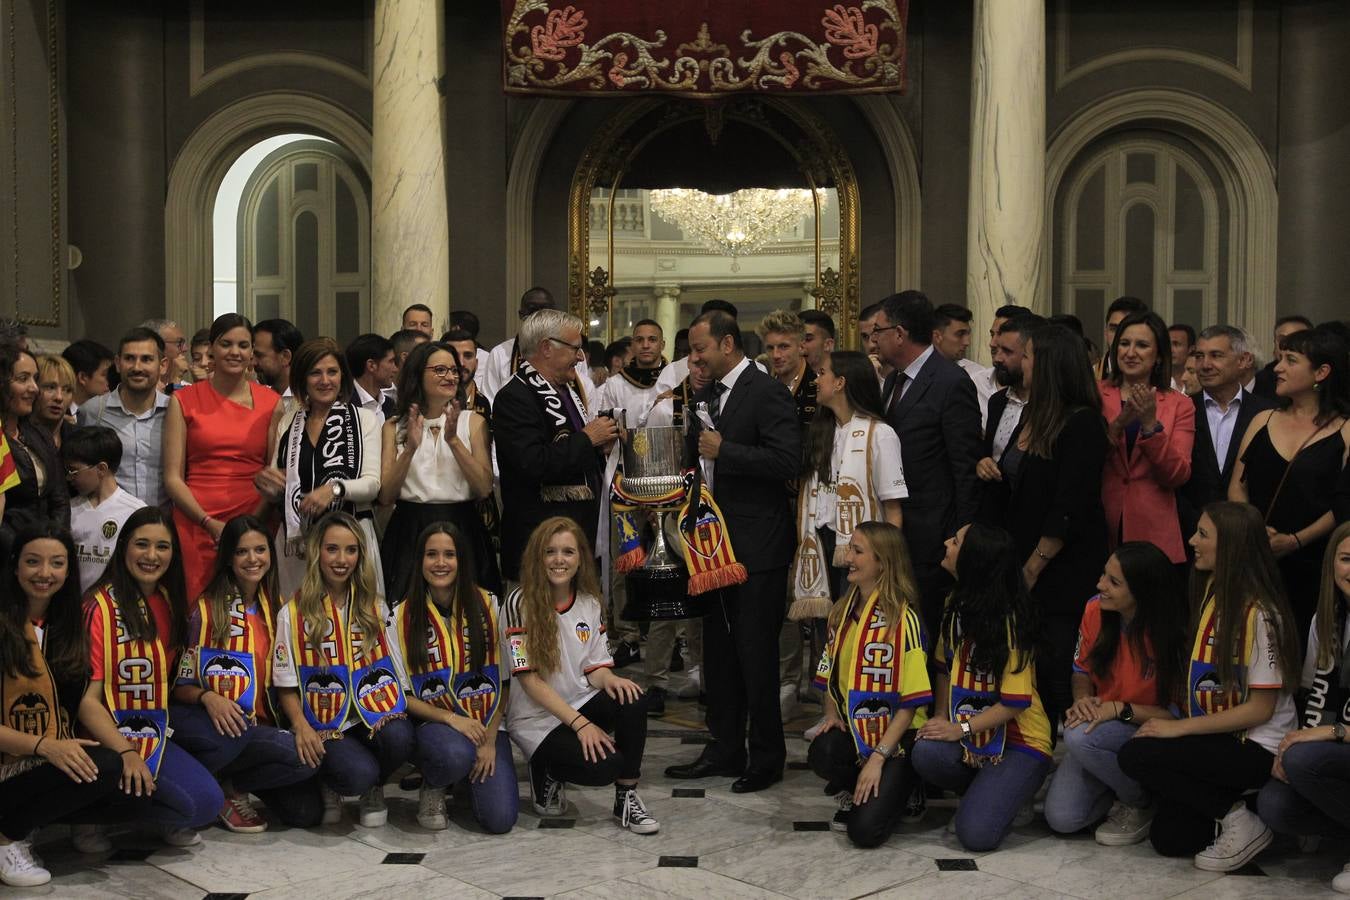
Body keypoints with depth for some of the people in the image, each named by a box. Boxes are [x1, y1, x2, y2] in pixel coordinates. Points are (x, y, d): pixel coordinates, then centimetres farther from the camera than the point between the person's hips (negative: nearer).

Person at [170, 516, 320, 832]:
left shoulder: (276, 609, 13)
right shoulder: (205, 608, 0)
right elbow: (180, 684, -2)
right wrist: (207, 697, -24)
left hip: (261, 727, 5)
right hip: (210, 722, -5)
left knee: (306, 812, -19)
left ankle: (230, 784, 2)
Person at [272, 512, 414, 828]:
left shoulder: (375, 608, 12)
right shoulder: (294, 614, 3)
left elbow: (396, 668, 10)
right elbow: (286, 687, 4)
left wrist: (395, 710, -10)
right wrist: (301, 726, -14)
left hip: (375, 715, 3)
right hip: (325, 726, -2)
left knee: (399, 739, -33)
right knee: (358, 773, -32)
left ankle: (374, 789, 2)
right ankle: (330, 786, 7)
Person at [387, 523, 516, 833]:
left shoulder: (487, 606, 0)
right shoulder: (403, 616, -1)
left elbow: (504, 681, 2)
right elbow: (401, 694, -2)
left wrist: (490, 739, -6)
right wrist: (450, 718, -16)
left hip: (486, 725, 1)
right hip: (433, 724, -1)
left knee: (500, 819, -19)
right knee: (456, 753, -38)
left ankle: (471, 779, 16)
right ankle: (432, 788, -1)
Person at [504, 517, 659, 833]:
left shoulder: (590, 603, 5)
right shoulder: (520, 603, -12)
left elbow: (596, 667, 5)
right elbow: (529, 679, -15)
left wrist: (609, 679, -21)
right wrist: (580, 723, -22)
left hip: (581, 704, 5)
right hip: (536, 719, -5)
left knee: (631, 700, -28)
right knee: (605, 765, -29)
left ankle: (627, 799, -11)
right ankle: (547, 773, 5)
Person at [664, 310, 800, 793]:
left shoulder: (766, 392, -12)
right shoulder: (705, 396, 14)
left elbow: (788, 461, -21)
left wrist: (724, 451, -20)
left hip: (757, 548, -9)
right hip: (714, 541, 9)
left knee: (756, 653, -1)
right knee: (719, 652, 14)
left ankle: (767, 757, 11)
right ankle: (724, 749, 25)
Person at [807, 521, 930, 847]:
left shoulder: (903, 619, -14)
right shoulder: (842, 612, 7)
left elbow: (911, 701, -15)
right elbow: (830, 676, 15)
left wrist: (878, 757, -19)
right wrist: (832, 716, -5)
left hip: (897, 735, -5)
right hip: (853, 730, 5)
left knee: (865, 830, -22)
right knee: (822, 753, -32)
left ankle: (899, 788, 13)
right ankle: (855, 793, 4)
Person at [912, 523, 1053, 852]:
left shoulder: (1009, 620, -18)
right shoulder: (956, 603, 5)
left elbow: (1016, 701, -18)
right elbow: (943, 666, 13)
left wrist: (961, 729, -20)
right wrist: (941, 717, -1)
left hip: (1018, 739, -6)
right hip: (965, 733, 6)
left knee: (977, 834, -25)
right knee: (926, 753, -30)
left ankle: (1006, 791, 9)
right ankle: (986, 788, 2)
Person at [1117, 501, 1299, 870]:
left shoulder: (1259, 614, -18)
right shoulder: (1209, 593, 7)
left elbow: (1261, 708, -17)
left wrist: (1180, 728, -18)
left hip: (1258, 750, -7)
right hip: (1215, 739, 7)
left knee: (1135, 755, -21)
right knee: (1169, 839, -4)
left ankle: (1239, 819, -9)